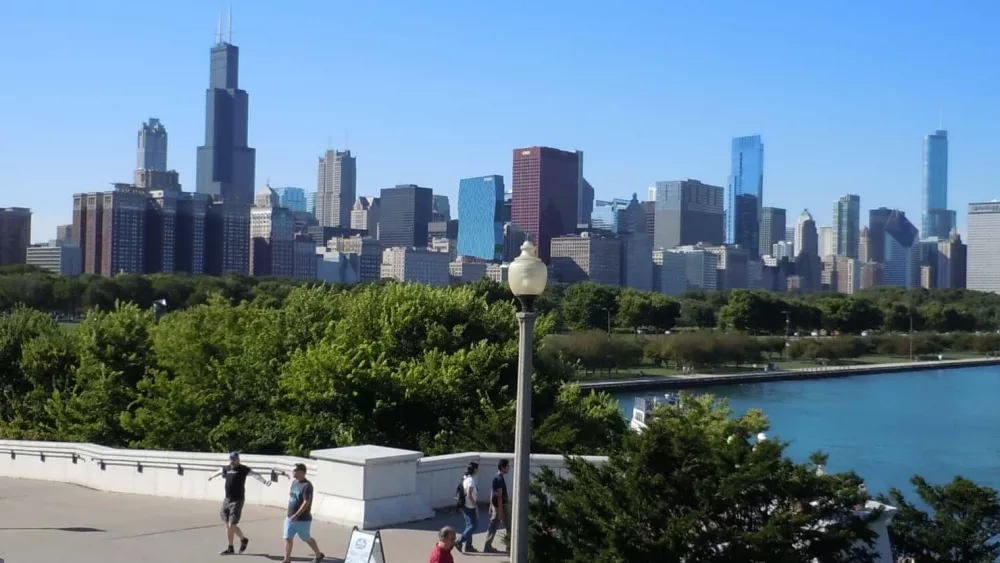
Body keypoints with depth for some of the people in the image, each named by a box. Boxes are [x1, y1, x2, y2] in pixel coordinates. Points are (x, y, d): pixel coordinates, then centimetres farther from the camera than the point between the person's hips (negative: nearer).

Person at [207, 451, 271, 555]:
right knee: (228, 525, 10)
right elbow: (218, 472, 33)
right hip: (227, 500, 7)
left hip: (237, 501, -7)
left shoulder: (243, 469, -10)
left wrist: (264, 481, -43)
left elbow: (255, 474, -25)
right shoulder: (226, 468, 10)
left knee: (231, 525, -10)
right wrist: (211, 476, 53)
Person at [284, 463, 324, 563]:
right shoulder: (294, 482, 5)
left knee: (307, 539, 10)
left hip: (303, 520, -7)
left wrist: (296, 515, -31)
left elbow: (306, 503, -26)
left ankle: (319, 555, 31)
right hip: (290, 518, 7)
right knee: (288, 538, 1)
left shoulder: (307, 486, -20)